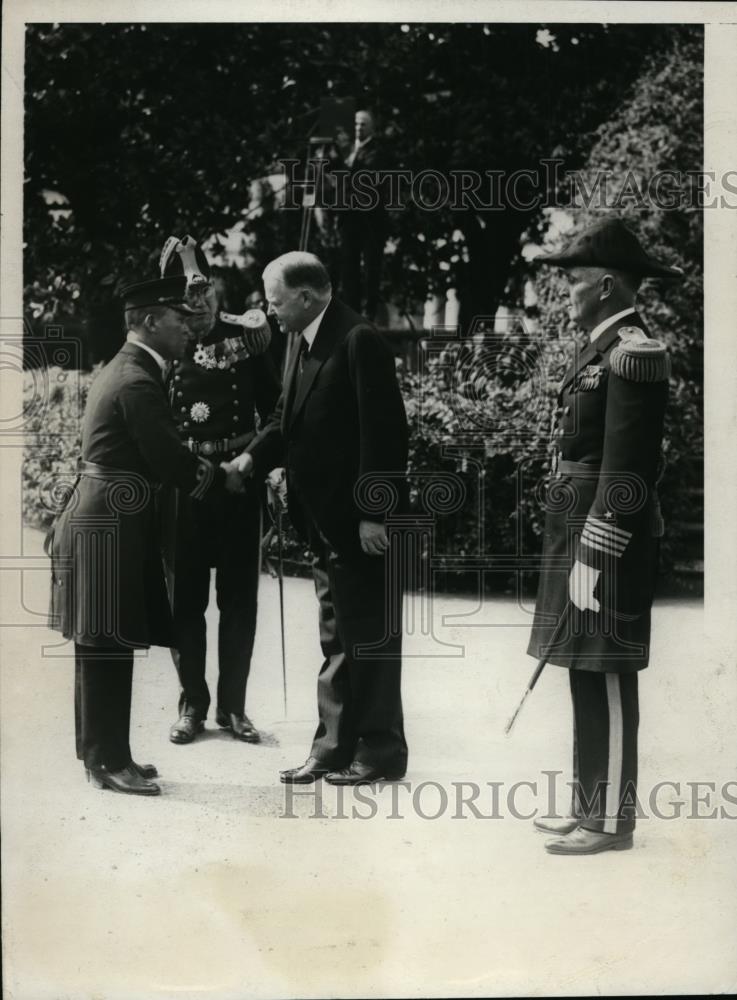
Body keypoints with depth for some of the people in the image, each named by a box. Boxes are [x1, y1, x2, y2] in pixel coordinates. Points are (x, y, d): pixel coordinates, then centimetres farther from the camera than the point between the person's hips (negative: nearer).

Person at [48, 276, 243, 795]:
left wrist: (199, 468, 9)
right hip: (109, 527, -10)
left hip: (105, 522, 10)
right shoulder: (138, 381, -17)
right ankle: (109, 762, 2)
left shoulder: (124, 369, 15)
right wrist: (221, 477, -2)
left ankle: (104, 752, 21)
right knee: (108, 645, -4)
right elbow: (168, 458, -17)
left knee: (104, 648, 14)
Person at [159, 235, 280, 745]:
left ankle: (233, 705, 18)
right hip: (181, 487, 0)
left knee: (239, 598, 7)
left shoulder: (246, 335, -2)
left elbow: (273, 407, -2)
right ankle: (193, 703, 20)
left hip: (240, 482, 0)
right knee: (186, 597, 7)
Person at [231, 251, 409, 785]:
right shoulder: (306, 346, 11)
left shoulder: (359, 340, -16)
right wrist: (251, 459, -1)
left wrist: (372, 513, -21)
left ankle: (380, 751, 13)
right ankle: (334, 746, 24)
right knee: (336, 639, 15)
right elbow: (288, 419, 14)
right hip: (326, 521, 9)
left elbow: (383, 430, -20)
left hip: (363, 522, -9)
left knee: (371, 638, 2)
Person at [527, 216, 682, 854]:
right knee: (588, 679, 15)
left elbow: (626, 467, -20)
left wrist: (593, 557, -20)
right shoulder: (603, 350, 16)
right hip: (580, 533, 10)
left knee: (607, 681, -3)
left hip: (607, 539, -10)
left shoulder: (634, 354, -15)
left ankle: (612, 822, 5)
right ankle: (592, 807, 25)